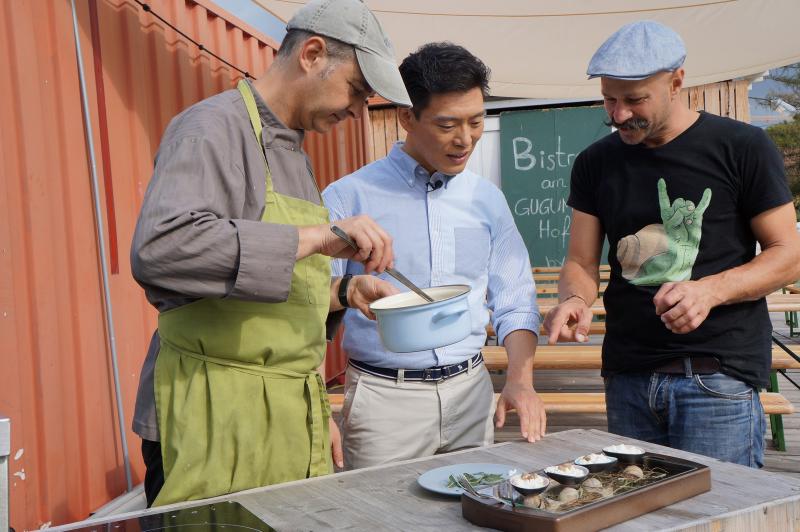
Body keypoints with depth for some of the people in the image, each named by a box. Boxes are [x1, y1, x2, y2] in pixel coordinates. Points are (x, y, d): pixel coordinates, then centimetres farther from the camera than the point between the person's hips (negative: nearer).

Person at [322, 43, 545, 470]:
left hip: (471, 393, 4)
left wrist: (520, 381, -6)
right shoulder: (350, 197, -6)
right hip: (385, 398, -4)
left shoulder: (487, 199, 8)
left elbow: (514, 303, 10)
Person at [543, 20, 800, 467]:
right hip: (628, 378, 4)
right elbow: (582, 263, 9)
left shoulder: (742, 148, -3)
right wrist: (574, 301, -14)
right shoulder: (597, 162, 9)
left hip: (719, 376, -4)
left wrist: (710, 291, -19)